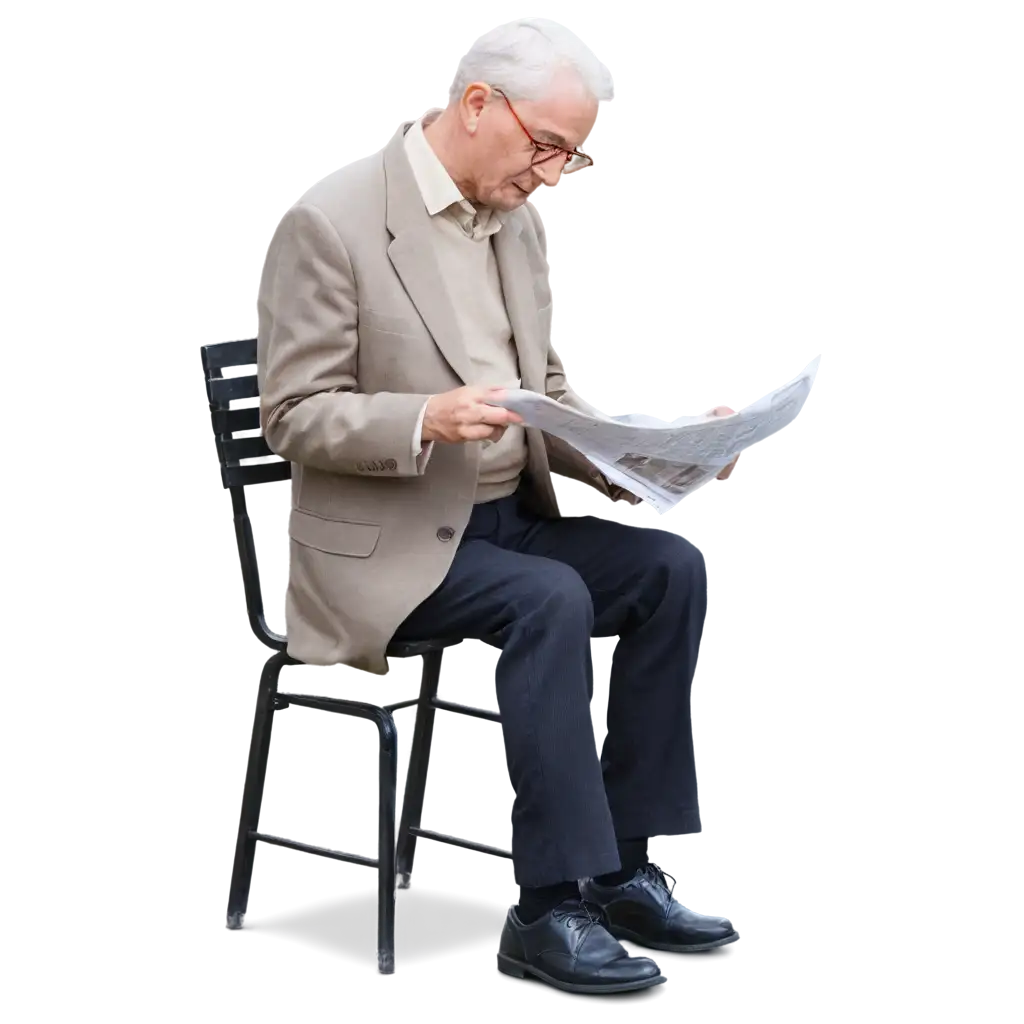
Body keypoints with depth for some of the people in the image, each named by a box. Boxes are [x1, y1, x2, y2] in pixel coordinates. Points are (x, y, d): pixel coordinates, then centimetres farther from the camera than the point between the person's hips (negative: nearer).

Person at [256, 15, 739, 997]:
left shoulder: (519, 223, 8)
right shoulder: (327, 219, -14)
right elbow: (292, 415, -14)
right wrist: (427, 420, -31)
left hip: (512, 509, 7)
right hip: (386, 539, -7)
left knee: (670, 566, -14)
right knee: (551, 602, -30)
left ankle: (627, 862, -7)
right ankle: (552, 905, -23)